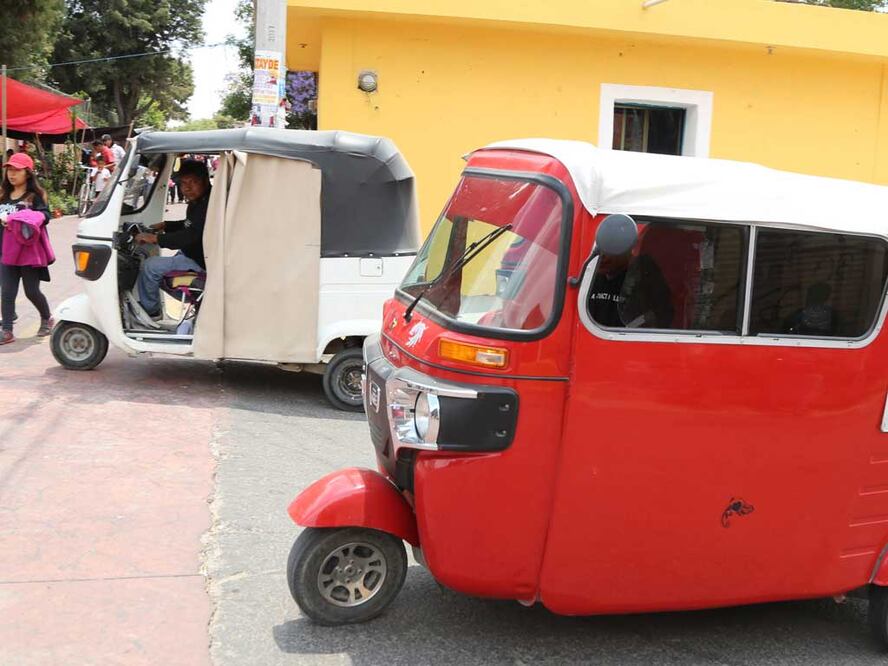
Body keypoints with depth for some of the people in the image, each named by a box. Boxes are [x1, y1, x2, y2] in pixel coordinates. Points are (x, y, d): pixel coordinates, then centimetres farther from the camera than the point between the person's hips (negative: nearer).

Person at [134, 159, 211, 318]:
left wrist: (157, 238, -30)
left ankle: (150, 310, 5)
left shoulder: (209, 205, -25)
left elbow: (192, 235, -33)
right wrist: (166, 226, 14)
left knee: (149, 266, -14)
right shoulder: (196, 203, 9)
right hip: (191, 254, 11)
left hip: (199, 262, -11)